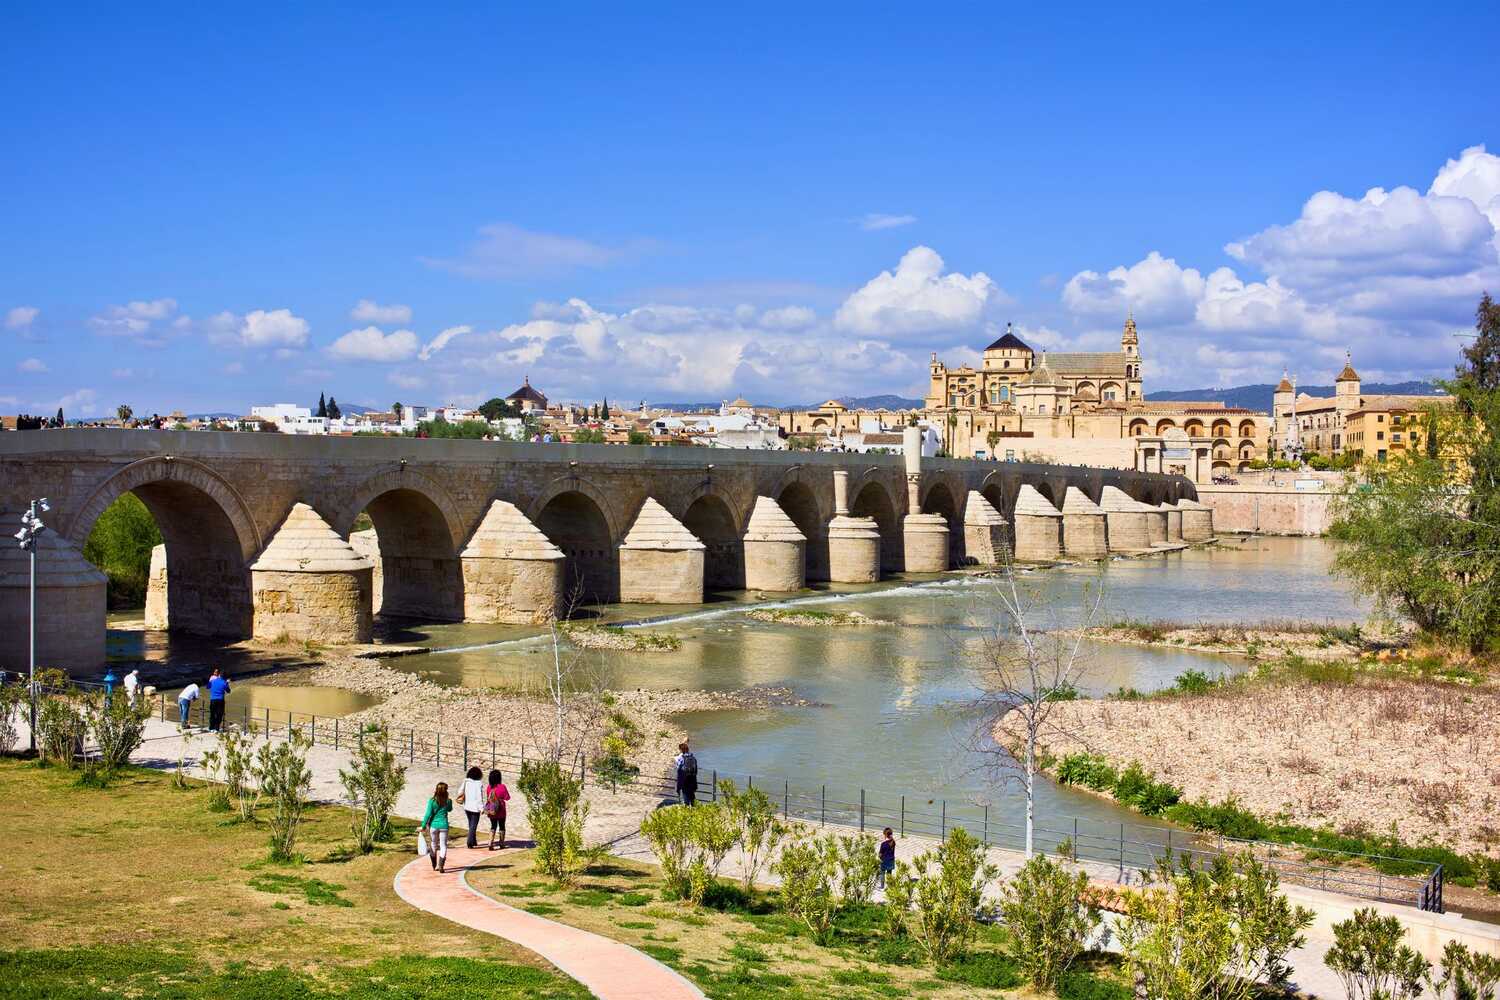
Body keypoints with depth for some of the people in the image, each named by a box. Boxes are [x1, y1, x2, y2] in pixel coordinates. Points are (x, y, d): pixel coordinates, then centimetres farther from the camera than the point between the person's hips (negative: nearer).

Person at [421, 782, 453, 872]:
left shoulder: (432, 801, -8)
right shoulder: (448, 801, -5)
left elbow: (428, 814, -9)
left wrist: (423, 826, -3)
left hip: (434, 825, 1)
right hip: (444, 825, -1)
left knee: (434, 844, 19)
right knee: (443, 845, 2)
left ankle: (434, 865, 31)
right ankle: (441, 864, -15)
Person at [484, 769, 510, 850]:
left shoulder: (488, 787, -6)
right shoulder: (502, 787, -16)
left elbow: (487, 798, 4)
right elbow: (507, 798, -8)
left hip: (491, 810, 3)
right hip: (501, 810, -3)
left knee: (493, 826, 14)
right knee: (502, 826, 15)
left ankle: (490, 843, -1)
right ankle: (501, 844, 23)